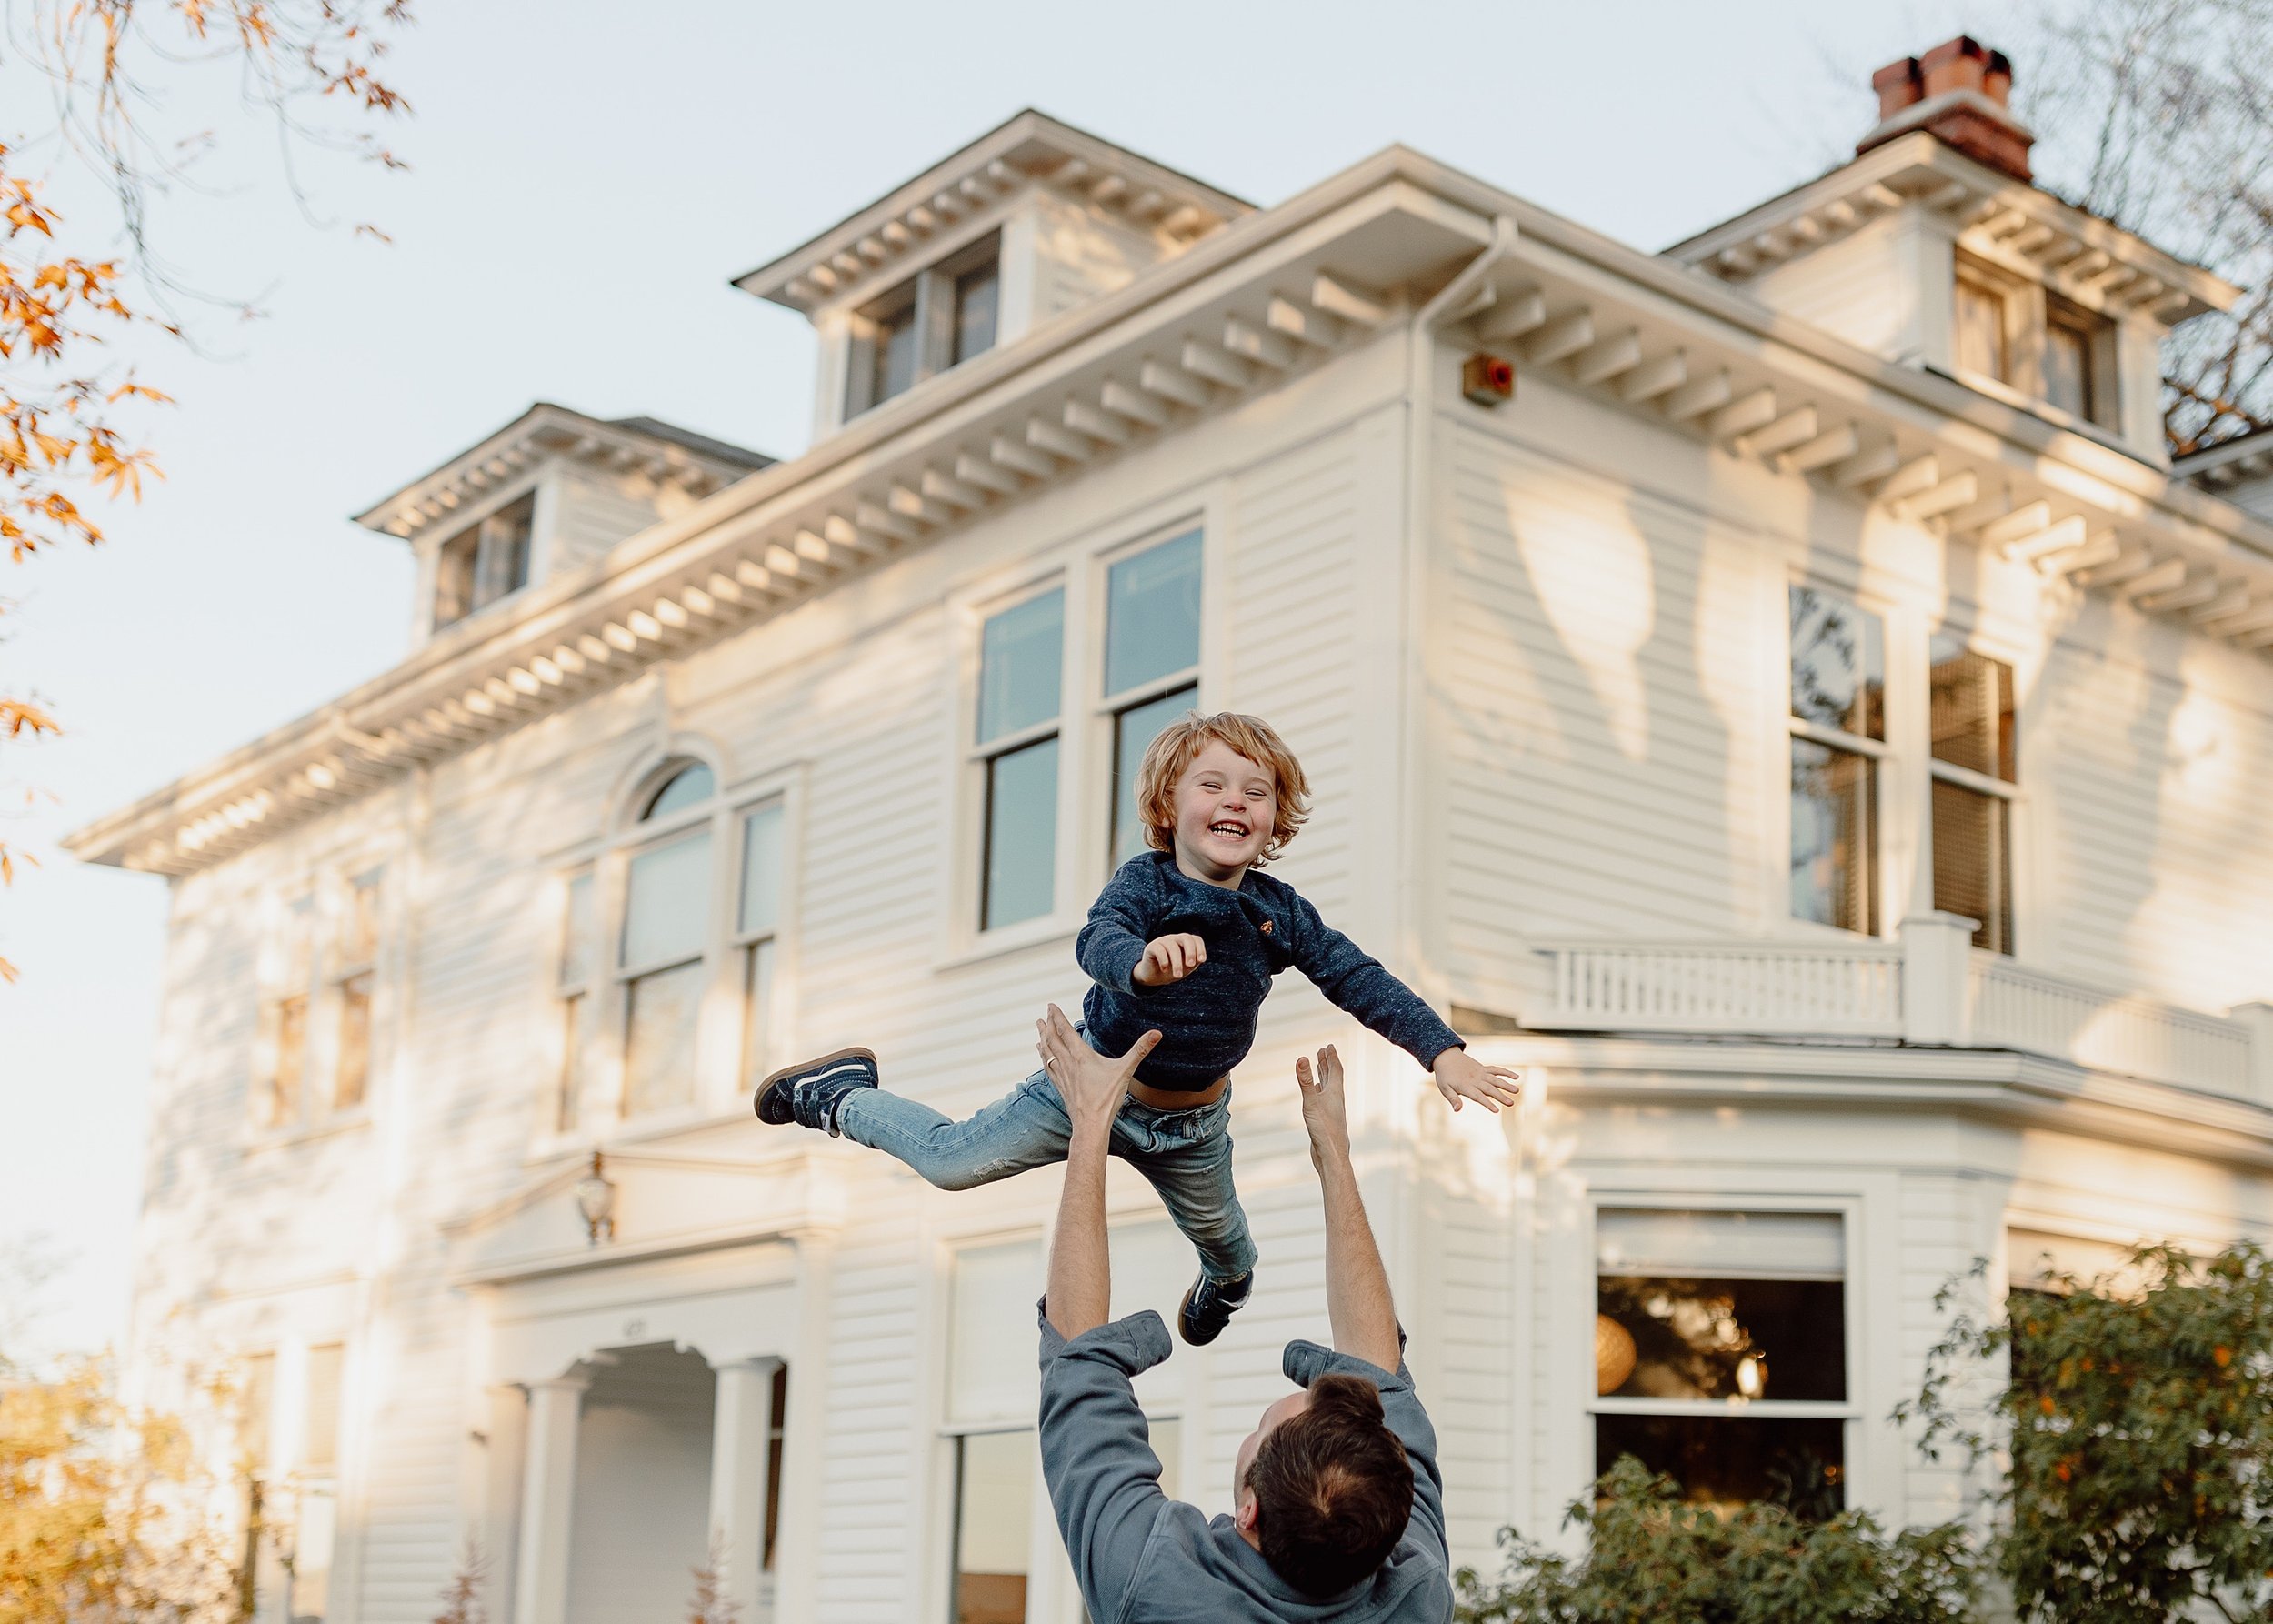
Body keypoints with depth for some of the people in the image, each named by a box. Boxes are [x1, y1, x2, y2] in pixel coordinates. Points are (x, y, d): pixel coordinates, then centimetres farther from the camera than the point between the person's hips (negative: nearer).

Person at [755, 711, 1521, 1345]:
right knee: (952, 1162, -7)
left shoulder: (1281, 912, -14)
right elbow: (1097, 941, -42)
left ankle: (1226, 1281, 67)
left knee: (1220, 1235, 27)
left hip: (1192, 1124, 4)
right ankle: (843, 1094, 22)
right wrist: (1142, 963, -66)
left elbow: (1362, 981, -13)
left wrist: (1443, 1051, -23)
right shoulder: (1144, 882, -24)